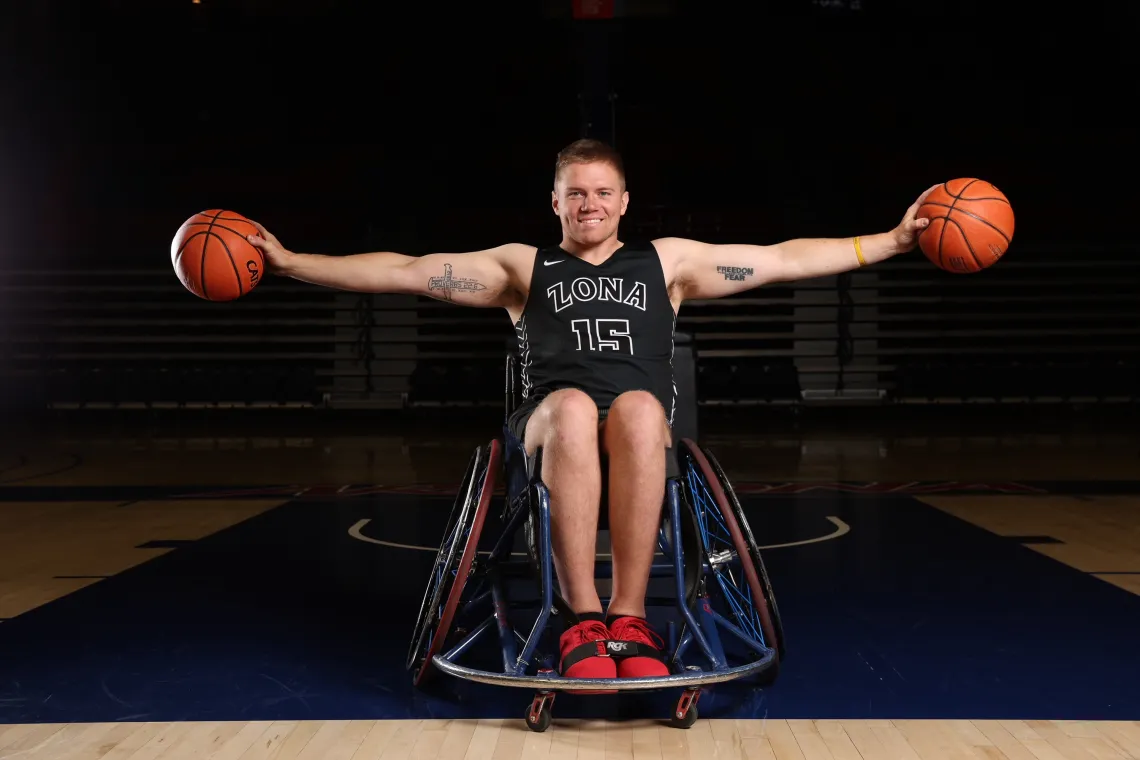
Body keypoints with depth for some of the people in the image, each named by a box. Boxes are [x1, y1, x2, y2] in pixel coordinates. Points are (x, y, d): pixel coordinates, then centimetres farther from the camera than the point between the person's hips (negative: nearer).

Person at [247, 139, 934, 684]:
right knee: (573, 406, -37)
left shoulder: (667, 260, 24)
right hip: (550, 429, 0)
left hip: (645, 434, 0)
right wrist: (290, 260, 9)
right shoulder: (523, 265, 23)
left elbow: (785, 258, 19)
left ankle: (629, 616, -36)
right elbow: (406, 271, 17)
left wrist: (895, 240, 12)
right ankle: (585, 619, -38)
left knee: (639, 406, -36)